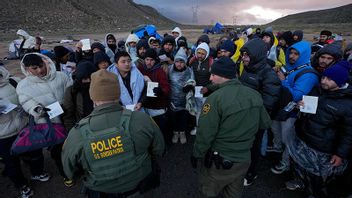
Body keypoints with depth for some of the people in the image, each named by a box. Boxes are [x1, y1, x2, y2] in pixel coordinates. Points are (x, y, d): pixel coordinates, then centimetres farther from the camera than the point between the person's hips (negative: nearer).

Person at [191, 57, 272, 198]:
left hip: (219, 161, -5)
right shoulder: (255, 95, -6)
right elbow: (265, 123, 6)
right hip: (244, 159, 6)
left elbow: (205, 133, -22)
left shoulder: (216, 98, -25)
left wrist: (196, 154, -6)